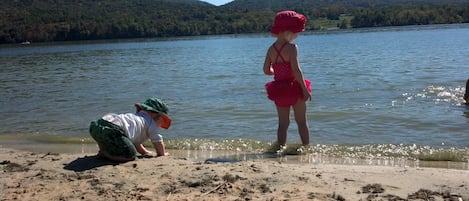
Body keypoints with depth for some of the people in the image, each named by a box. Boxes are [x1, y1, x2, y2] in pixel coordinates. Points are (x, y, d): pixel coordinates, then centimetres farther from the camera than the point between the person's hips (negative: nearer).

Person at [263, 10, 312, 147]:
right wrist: (305, 89, -15)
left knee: (283, 124, 12)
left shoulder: (271, 49, 2)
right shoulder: (291, 47, -15)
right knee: (302, 122, 9)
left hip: (279, 90, 5)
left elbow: (266, 70, 2)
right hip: (294, 88, -4)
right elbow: (296, 70, -21)